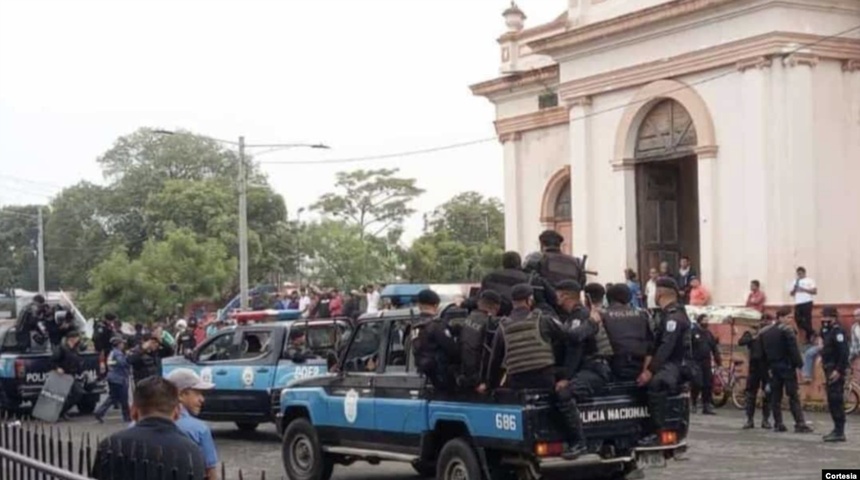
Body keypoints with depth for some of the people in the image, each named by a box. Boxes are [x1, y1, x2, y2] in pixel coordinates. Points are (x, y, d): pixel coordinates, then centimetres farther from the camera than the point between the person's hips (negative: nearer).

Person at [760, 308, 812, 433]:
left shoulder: (765, 333, 11)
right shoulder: (786, 330, -11)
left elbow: (764, 352, 13)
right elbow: (793, 350, -16)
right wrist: (799, 365, -12)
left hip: (774, 367, 6)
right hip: (787, 367, -6)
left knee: (775, 397, 8)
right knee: (793, 396, -6)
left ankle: (778, 424, 8)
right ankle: (800, 424, -9)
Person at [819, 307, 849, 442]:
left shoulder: (837, 331, -15)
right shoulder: (828, 331, 17)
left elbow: (844, 352, -22)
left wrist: (839, 370, -25)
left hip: (836, 372, -10)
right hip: (830, 371, 10)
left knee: (836, 401, -10)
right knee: (832, 401, 13)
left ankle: (840, 432, -8)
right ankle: (837, 429, 20)